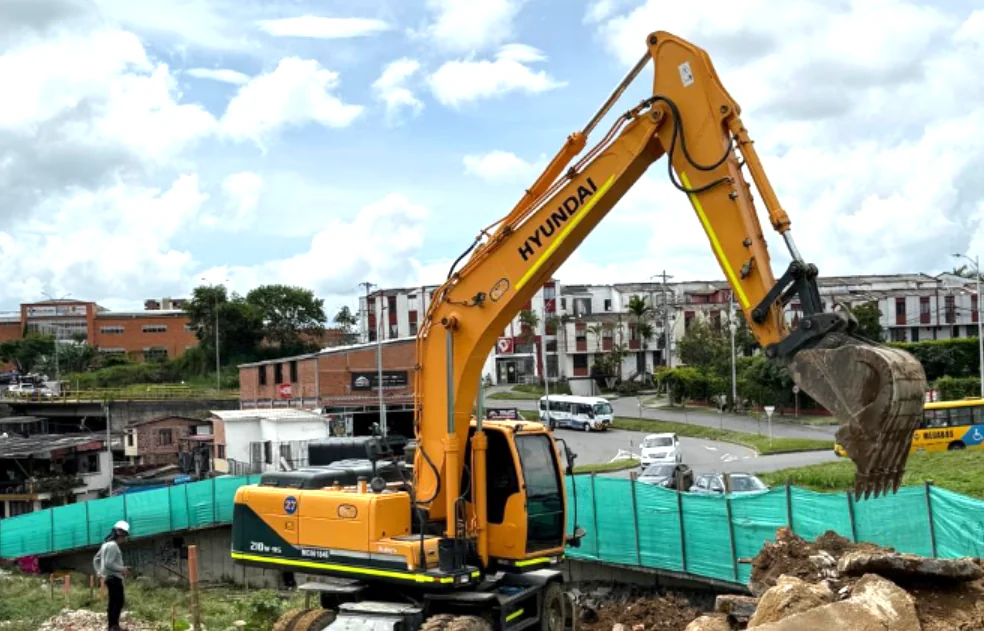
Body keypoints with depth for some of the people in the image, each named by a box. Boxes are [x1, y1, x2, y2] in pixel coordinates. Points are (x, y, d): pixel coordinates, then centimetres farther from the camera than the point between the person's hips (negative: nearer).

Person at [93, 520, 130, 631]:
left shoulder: (106, 544, 16)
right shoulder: (113, 545, -17)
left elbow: (96, 559, 21)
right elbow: (109, 563, -24)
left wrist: (98, 572, 17)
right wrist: (121, 569, -16)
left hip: (109, 577, 10)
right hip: (114, 577, -10)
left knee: (113, 602, 14)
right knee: (118, 602, -8)